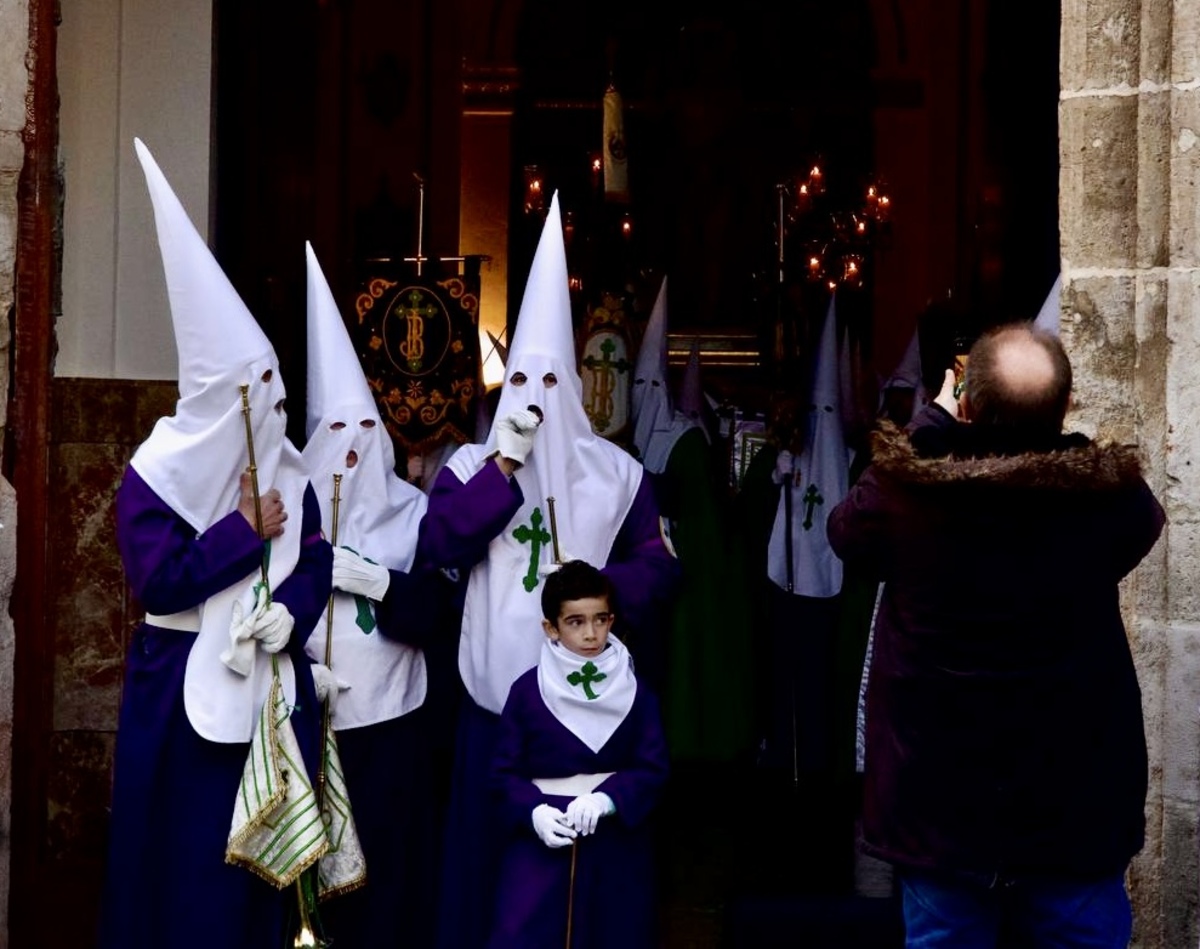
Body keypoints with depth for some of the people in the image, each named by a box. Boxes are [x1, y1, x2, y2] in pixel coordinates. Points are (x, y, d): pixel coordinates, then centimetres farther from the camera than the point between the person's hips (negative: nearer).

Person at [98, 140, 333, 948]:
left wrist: (288, 612, -18)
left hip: (274, 684, 5)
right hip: (186, 688, -4)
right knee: (187, 854, 2)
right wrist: (247, 532, -13)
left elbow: (316, 562, 3)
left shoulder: (286, 469, 7)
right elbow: (157, 582, -18)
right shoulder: (157, 475, -9)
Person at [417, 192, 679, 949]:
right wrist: (504, 465, -15)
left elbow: (658, 563, 0)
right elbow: (440, 547, -10)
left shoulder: (614, 470, 4)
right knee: (483, 842, 5)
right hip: (495, 688, 0)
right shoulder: (473, 464, 6)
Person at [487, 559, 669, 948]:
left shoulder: (634, 692, -1)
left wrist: (606, 799, -21)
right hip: (542, 835, -1)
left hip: (618, 836, 1)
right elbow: (506, 771, -2)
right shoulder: (527, 690, -4)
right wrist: (534, 811, -20)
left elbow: (653, 769, -4)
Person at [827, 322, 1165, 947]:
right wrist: (1043, 423, 15)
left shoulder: (903, 494, -16)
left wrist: (933, 421, 13)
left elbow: (845, 530, 8)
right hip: (1078, 817, 0)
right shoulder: (1110, 497, -14)